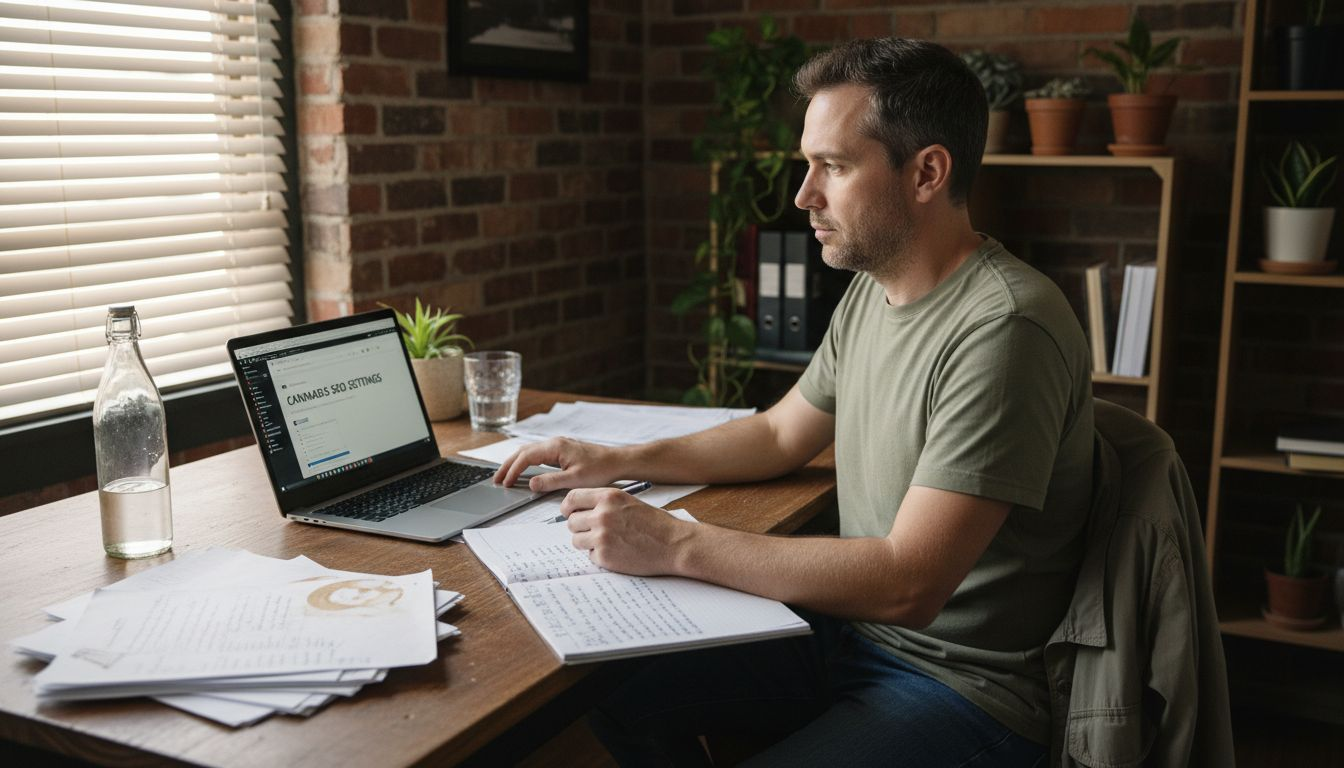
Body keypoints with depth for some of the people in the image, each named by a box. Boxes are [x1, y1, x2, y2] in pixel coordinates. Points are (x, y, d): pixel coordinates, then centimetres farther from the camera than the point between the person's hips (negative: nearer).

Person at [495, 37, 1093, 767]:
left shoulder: (1002, 329, -25)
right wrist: (616, 461, 6)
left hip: (961, 684, -8)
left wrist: (676, 545, -26)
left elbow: (907, 585, -29)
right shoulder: (871, 291, 4)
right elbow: (779, 435, 17)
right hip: (850, 625, 8)